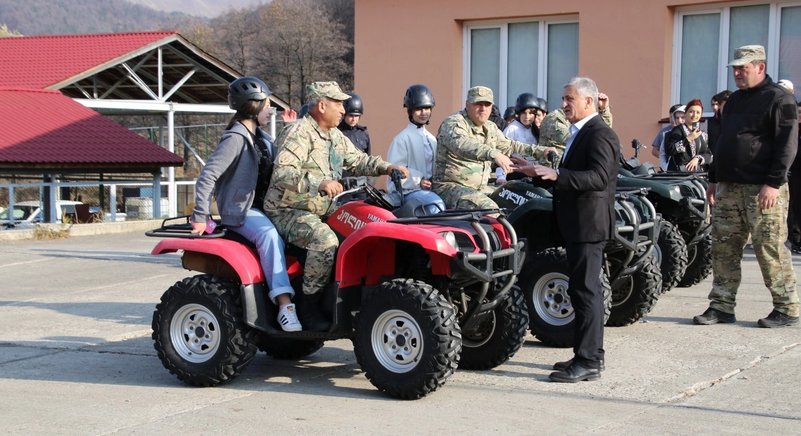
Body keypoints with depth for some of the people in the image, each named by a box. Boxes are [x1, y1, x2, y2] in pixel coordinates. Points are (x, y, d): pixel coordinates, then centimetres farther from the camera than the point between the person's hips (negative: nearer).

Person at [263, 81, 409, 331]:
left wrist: (386, 168, 7)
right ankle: (308, 306, -22)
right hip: (288, 211, -9)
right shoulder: (300, 133, -15)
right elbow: (281, 173, -27)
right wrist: (319, 183, -39)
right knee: (326, 240, -34)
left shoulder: (335, 136, 15)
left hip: (321, 211, 9)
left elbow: (357, 160, 25)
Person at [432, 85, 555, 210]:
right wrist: (494, 154, -48)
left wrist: (539, 151, 17)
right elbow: (462, 144, -34)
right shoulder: (453, 123, -13)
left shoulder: (490, 128, 16)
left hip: (480, 188, 9)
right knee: (489, 209, -33)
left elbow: (508, 146, 29)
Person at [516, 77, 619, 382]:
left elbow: (599, 177, -26)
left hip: (589, 223, -11)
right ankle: (590, 356, 23)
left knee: (585, 289, -9)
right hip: (576, 224, 11)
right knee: (585, 290, 15)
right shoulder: (578, 133, 18)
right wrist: (543, 173, 14)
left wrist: (556, 175, -33)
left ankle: (588, 362, -6)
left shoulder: (600, 135, -14)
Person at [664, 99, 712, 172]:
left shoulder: (703, 134, 17)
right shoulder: (677, 131, 0)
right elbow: (668, 150, -13)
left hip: (698, 172, 5)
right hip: (679, 172, -5)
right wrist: (688, 139, -15)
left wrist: (698, 159, -8)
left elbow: (709, 155, 13)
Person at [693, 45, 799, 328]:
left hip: (762, 190, -8)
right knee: (723, 249, 6)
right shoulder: (734, 100, 20)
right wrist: (714, 179, 20)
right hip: (730, 188, 8)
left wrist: (774, 183, -20)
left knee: (770, 251, -5)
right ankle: (722, 306, 12)